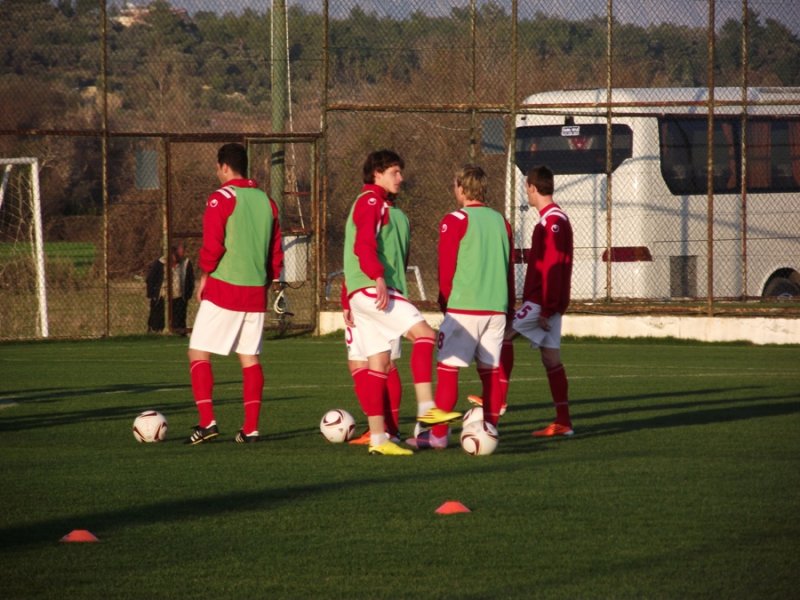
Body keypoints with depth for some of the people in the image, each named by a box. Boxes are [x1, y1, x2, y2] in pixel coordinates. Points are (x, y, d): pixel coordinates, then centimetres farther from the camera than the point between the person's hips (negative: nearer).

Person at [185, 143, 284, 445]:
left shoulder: (222, 199, -9)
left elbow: (212, 246, -16)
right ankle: (250, 428, 5)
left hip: (223, 287, -6)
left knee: (199, 353, -1)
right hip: (256, 291, 6)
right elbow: (276, 252, 13)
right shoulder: (266, 201, 11)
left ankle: (207, 421, -12)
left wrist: (205, 275, -1)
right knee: (250, 358, 10)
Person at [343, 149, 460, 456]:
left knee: (379, 363, 6)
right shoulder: (370, 201, -5)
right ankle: (426, 407, -27)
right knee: (424, 333, -21)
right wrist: (378, 279, -29)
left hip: (379, 290, 10)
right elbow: (364, 245, -18)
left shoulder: (387, 207, 26)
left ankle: (378, 438, 3)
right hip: (371, 289, -10)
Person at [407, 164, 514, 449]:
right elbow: (509, 269, 16)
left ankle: (438, 433, -4)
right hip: (496, 308, 6)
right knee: (491, 370, 8)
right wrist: (509, 308, 22)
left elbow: (446, 268, -4)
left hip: (463, 308, -6)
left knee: (447, 369, -3)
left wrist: (445, 303, 9)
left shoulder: (455, 221, -5)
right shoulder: (501, 222, 13)